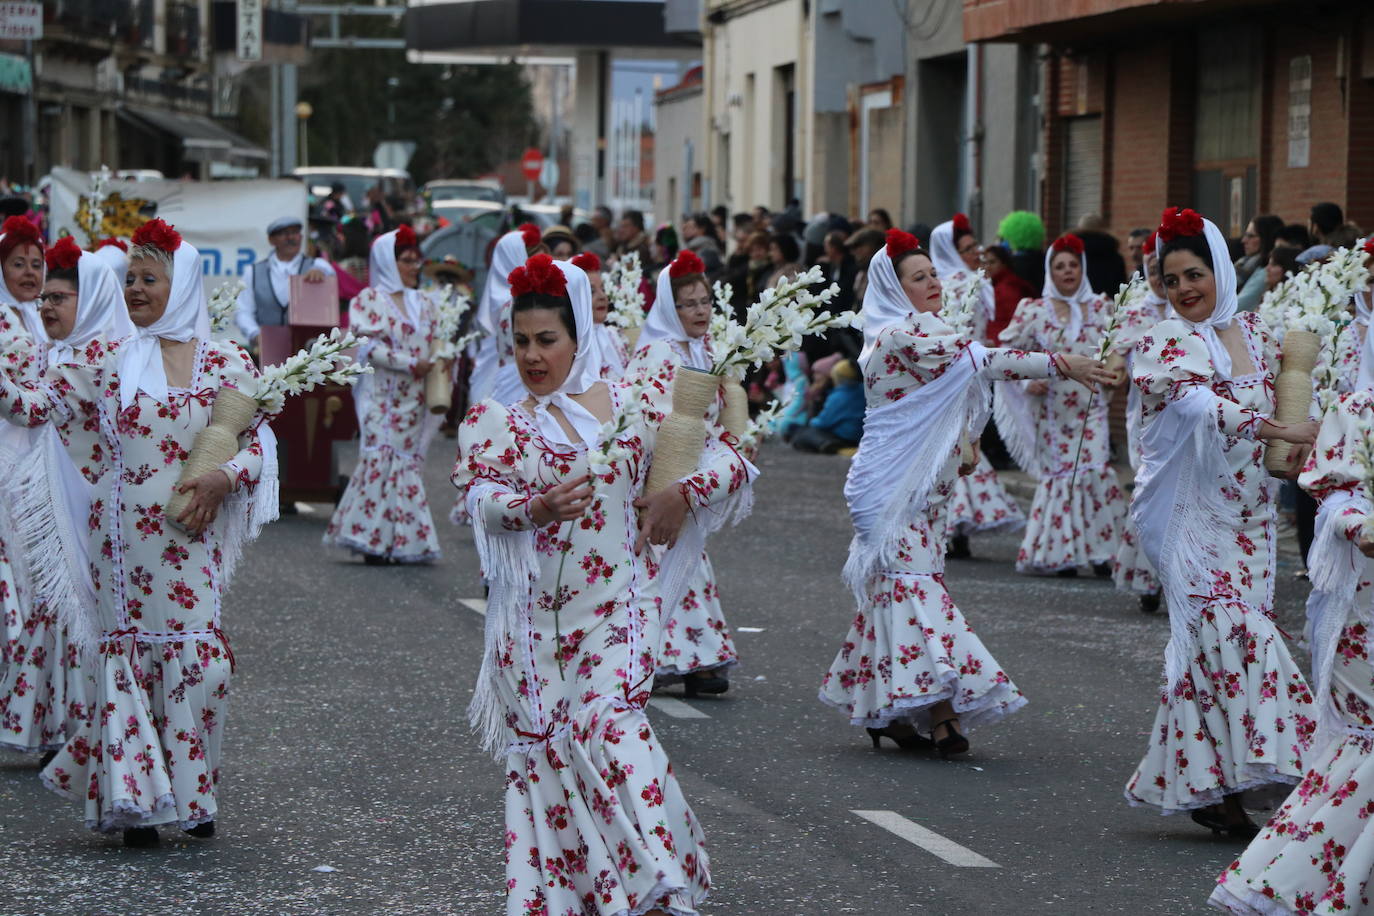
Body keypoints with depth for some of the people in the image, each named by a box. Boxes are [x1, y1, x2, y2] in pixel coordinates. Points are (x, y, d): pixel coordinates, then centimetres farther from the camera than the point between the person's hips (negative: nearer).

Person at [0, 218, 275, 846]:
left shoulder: (225, 362, 4)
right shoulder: (108, 364, 6)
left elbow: (258, 440, 6)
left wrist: (224, 478, -11)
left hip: (193, 537, -1)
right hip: (123, 537, 1)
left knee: (198, 661, -5)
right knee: (127, 659, 0)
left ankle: (191, 796, 11)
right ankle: (134, 800, 7)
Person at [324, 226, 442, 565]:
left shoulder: (425, 302, 17)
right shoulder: (369, 299, 0)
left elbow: (434, 346, 18)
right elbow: (367, 346, -10)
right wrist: (410, 363, -13)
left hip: (413, 398, 5)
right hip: (381, 395, -5)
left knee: (409, 461, 2)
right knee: (380, 459, -10)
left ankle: (402, 542, 3)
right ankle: (374, 540, -9)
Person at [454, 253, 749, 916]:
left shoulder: (630, 405, 7)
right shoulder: (498, 423, 8)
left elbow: (727, 461, 10)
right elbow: (477, 494, -11)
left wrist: (682, 495, -8)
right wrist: (535, 508, -29)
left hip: (615, 610, -2)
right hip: (533, 617, 2)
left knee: (607, 722, -20)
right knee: (540, 744, 0)